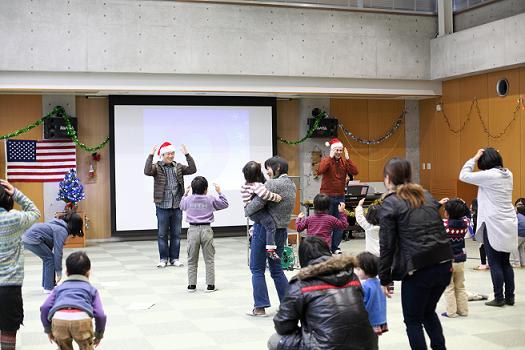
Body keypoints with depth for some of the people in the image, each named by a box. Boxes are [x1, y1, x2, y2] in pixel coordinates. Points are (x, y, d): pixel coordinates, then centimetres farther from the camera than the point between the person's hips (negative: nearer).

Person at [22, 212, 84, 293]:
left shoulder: (58, 224, 15)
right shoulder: (62, 231, -13)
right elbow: (58, 252, -14)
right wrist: (59, 272, -6)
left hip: (26, 237, 10)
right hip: (32, 239, -10)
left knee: (48, 258, 17)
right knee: (50, 258, -1)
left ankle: (46, 285, 23)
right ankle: (49, 288, 2)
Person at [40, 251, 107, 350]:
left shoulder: (59, 288, 34)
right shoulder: (91, 289, 30)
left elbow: (44, 308, 19)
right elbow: (100, 314, 18)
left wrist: (48, 329, 30)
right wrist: (99, 334, 33)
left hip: (58, 319, 1)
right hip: (82, 319, -1)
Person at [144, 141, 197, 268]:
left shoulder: (178, 167, 8)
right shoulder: (157, 167, -2)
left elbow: (192, 170, -3)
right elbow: (147, 171, -22)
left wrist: (187, 155, -11)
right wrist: (151, 155, -27)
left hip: (177, 206, 3)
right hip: (162, 206, -3)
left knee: (176, 234, 8)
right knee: (162, 234, 5)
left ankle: (174, 258, 18)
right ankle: (163, 259, 16)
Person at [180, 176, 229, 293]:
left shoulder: (188, 199, 1)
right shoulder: (210, 199, -2)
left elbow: (182, 206, 22)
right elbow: (225, 204, 10)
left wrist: (185, 193, 31)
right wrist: (219, 192, 17)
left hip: (193, 230, 1)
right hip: (206, 229, -1)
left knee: (192, 260, 11)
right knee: (209, 259, 6)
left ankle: (191, 285, 12)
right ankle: (210, 285, 6)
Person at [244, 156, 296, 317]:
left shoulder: (272, 184, -17)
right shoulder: (291, 184, 11)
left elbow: (257, 203, -21)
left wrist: (246, 211, -1)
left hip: (265, 229, -8)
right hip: (281, 230, 8)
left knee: (257, 269, 4)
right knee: (276, 269, 17)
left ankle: (260, 307, 5)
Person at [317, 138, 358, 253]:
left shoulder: (344, 161, 8)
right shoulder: (326, 160, -5)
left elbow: (355, 172, -6)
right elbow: (320, 170, -26)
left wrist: (347, 158, -12)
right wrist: (331, 157, -22)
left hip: (340, 196, 5)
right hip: (327, 196, -5)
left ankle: (335, 246, 14)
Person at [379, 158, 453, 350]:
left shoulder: (390, 204, -3)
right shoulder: (426, 195, 16)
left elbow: (387, 245, -5)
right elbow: (440, 230, 17)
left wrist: (384, 279, 1)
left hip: (418, 269, -6)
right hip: (444, 265, 6)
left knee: (413, 321, 11)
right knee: (428, 312, 26)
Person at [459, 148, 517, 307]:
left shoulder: (488, 176, -15)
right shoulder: (508, 174, 7)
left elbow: (463, 176, -10)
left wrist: (474, 158, -4)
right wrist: (494, 155, 12)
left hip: (494, 225, -7)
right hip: (509, 224, 7)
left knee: (495, 263, 1)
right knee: (505, 262, 14)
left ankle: (499, 298, 5)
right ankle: (509, 297, 18)